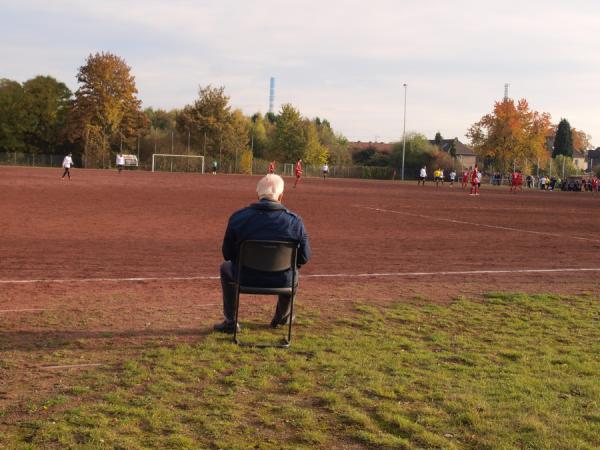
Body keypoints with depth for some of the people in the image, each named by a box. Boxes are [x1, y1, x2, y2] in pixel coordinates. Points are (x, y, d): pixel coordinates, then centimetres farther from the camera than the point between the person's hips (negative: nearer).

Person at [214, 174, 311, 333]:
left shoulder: (238, 217, -9)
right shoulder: (295, 221, -9)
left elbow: (228, 254, 0)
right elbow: (304, 258, -2)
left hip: (248, 278, -1)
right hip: (282, 281, 1)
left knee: (226, 268, 32)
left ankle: (230, 322, 32)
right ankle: (282, 317, 54)